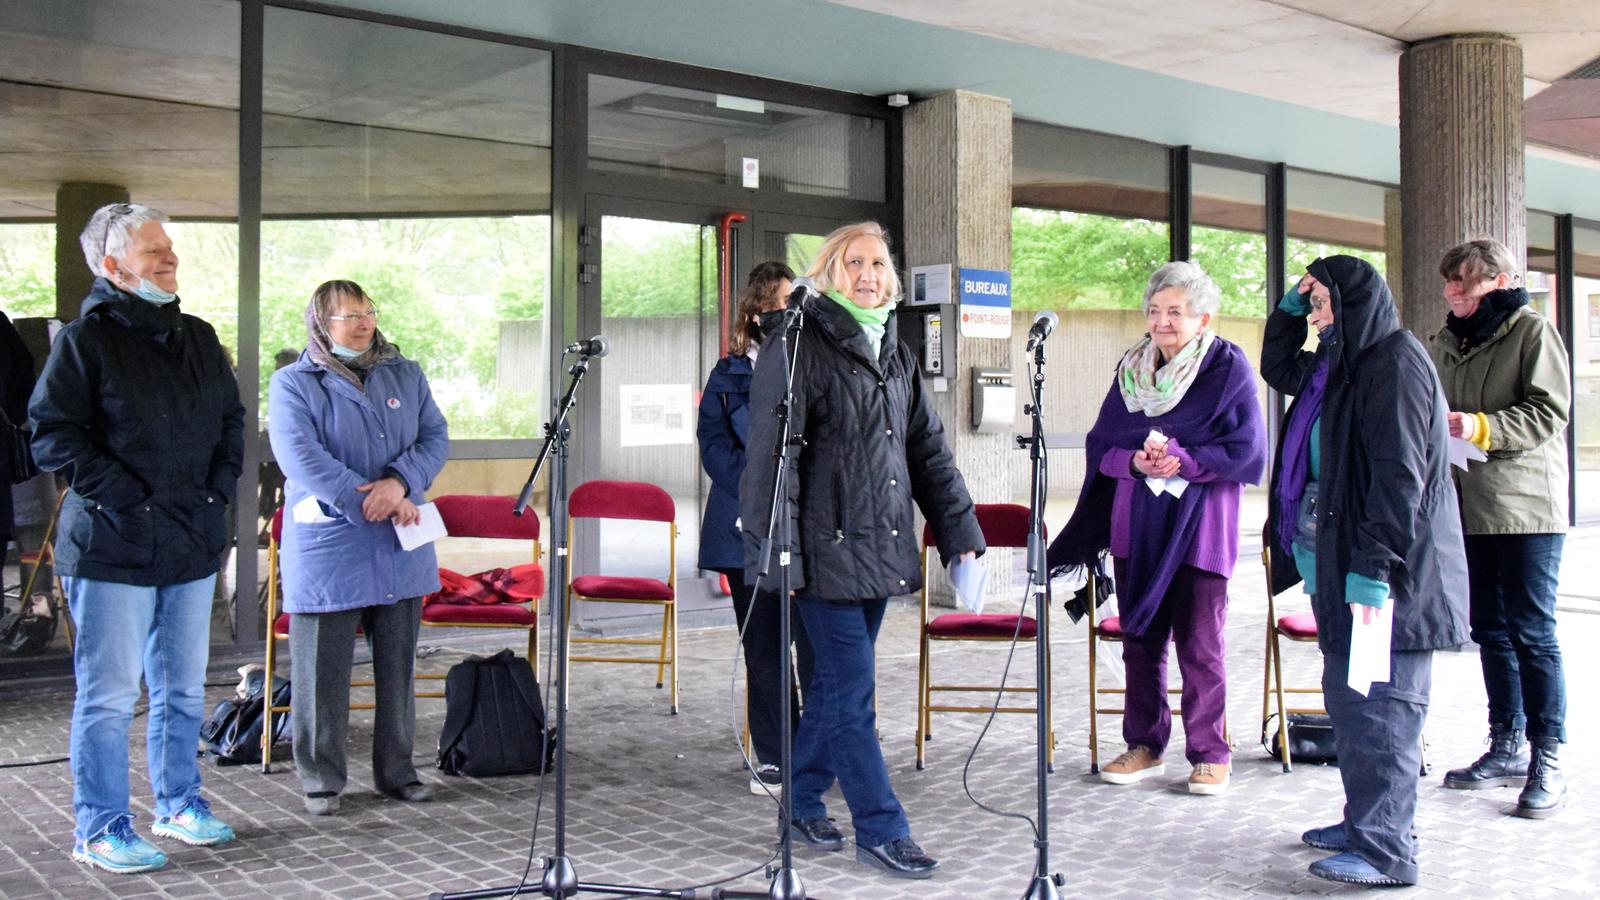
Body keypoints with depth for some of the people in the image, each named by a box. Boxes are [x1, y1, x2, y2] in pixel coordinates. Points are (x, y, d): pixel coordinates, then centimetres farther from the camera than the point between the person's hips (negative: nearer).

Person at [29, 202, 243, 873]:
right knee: (109, 694, -1)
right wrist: (127, 500, -16)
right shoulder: (84, 340, -7)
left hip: (193, 544, 7)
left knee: (183, 689, 15)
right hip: (113, 547, -6)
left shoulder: (198, 338, 13)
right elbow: (54, 437, -12)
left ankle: (178, 805, 29)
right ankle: (100, 830, 11)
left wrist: (219, 487, 6)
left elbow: (231, 419, 21)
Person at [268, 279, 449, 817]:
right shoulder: (292, 383, 0)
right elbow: (300, 457, -13)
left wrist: (400, 482, -16)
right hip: (326, 550, -4)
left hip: (400, 550, 4)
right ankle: (321, 779, 15)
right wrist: (369, 501, -18)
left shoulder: (406, 375, 13)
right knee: (323, 670, 2)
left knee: (397, 665, 11)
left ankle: (397, 771, 22)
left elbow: (436, 437, 4)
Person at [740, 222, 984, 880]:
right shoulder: (798, 348, -8)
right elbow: (771, 455, -12)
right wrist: (775, 552, -17)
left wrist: (959, 530, 12)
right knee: (852, 692, -3)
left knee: (836, 684, 15)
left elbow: (928, 449, 18)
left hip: (881, 549, 7)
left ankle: (803, 801, 30)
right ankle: (881, 830, 7)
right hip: (827, 549, -7)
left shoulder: (895, 353, 15)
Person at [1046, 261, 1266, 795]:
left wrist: (1183, 460, -19)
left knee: (1199, 644, -1)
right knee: (1140, 638, 10)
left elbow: (1245, 450, -9)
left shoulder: (1228, 368, -3)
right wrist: (1134, 460, -12)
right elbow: (1101, 444, 8)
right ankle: (1145, 746, 21)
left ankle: (1210, 754, 11)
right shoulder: (1132, 367, 10)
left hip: (1199, 525, -4)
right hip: (1136, 525, 5)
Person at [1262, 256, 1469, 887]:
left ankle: (1386, 849, -3)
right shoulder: (1339, 366, 16)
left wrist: (1374, 568, -23)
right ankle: (1366, 820, 25)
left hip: (1386, 569, -10)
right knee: (1347, 699, 15)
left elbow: (1400, 473, -20)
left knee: (1379, 705, -8)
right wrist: (1291, 306, 18)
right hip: (1339, 558, 10)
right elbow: (1277, 369, 34)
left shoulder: (1396, 361, -14)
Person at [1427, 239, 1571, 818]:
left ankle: (1547, 760, 2)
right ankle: (1507, 748, 21)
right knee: (1490, 631, 11)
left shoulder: (1533, 330, -4)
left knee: (1532, 633, -5)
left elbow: (1550, 413, -13)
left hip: (1525, 508, -7)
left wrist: (1481, 427, -23)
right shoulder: (1446, 342, 15)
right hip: (1469, 508, 7)